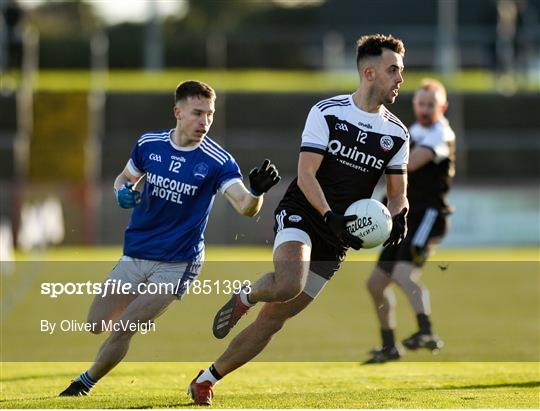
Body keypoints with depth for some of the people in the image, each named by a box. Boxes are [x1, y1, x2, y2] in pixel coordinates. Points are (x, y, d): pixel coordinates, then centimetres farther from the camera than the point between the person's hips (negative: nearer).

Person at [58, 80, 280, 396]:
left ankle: (85, 383, 14)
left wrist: (257, 191, -49)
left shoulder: (217, 161, -15)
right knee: (97, 324, 5)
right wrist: (123, 193, -9)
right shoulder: (149, 144, -3)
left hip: (177, 263, -4)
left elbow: (245, 206, -26)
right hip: (135, 255, 4)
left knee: (123, 331, -10)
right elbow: (124, 178, 15)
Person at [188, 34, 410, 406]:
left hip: (337, 240, 4)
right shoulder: (327, 112, -5)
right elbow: (306, 174, -10)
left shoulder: (397, 134, 7)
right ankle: (246, 297, -1)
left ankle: (208, 378, 14)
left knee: (274, 319, 1)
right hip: (301, 215, -4)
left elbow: (397, 194, 14)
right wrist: (331, 216, -25)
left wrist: (397, 217, -9)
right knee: (289, 284, -35)